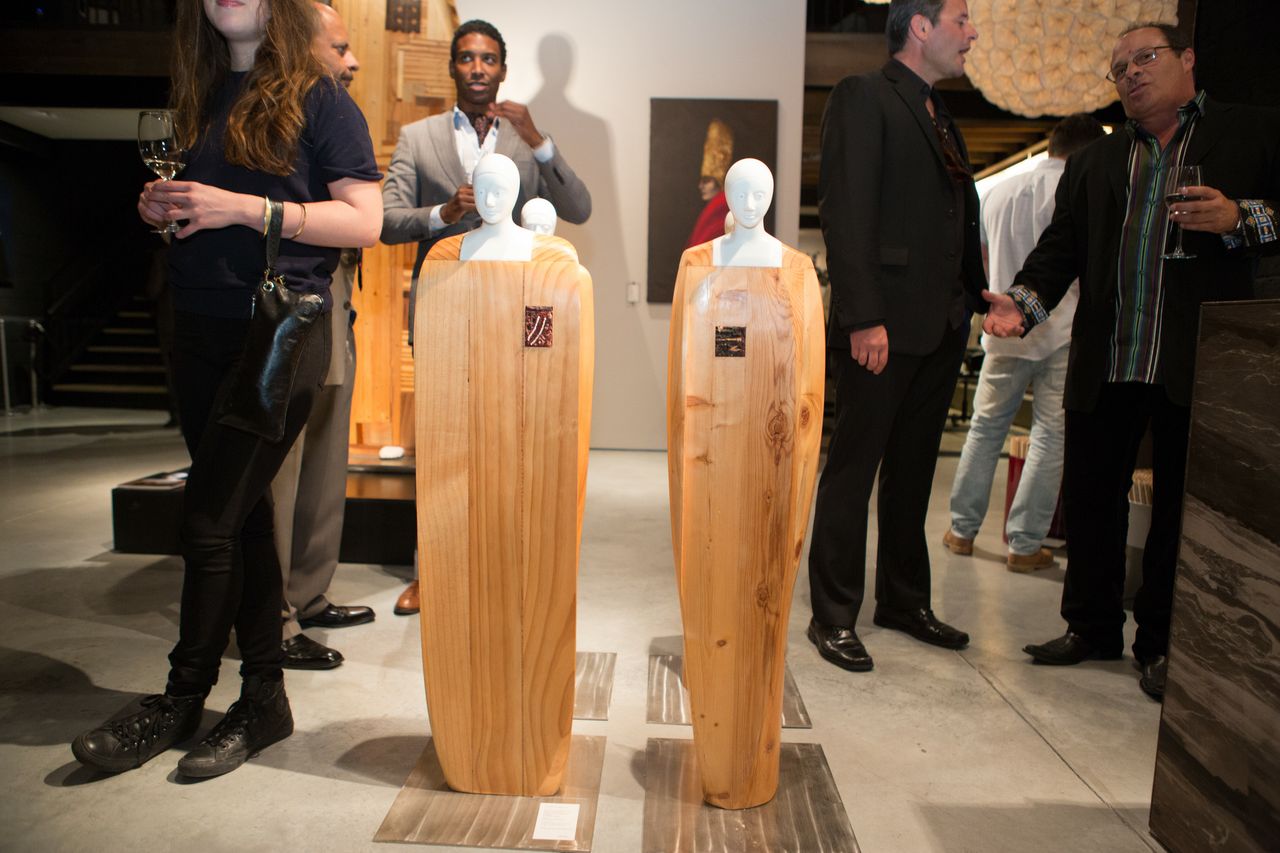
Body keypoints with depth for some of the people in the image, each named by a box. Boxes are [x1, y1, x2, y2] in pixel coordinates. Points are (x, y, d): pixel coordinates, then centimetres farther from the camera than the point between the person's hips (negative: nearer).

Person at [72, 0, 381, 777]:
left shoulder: (319, 98, -2)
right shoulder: (203, 99, 17)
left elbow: (364, 221, -11)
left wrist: (244, 208, -17)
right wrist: (164, 209, 3)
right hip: (202, 330, 6)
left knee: (210, 518, -4)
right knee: (244, 516, 9)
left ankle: (182, 699, 16)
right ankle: (264, 697, 20)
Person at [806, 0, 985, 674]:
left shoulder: (940, 117, 22)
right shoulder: (862, 97, -4)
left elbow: (959, 218, 20)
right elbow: (845, 212, -14)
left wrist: (974, 299, 8)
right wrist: (863, 317, -21)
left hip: (941, 327, 9)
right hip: (882, 326, -9)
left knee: (913, 470, 15)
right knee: (853, 470, -2)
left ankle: (904, 600, 28)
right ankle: (834, 617, 10)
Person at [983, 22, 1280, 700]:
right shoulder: (1093, 164, 19)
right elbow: (1061, 246, 9)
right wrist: (1025, 300, -7)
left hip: (1197, 364, -3)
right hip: (1103, 365, 3)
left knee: (1181, 508, 6)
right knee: (1090, 499, 8)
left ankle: (1160, 643, 22)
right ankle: (1092, 626, 24)